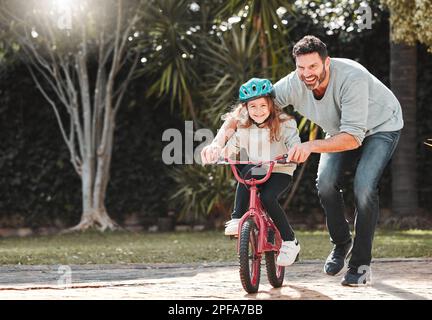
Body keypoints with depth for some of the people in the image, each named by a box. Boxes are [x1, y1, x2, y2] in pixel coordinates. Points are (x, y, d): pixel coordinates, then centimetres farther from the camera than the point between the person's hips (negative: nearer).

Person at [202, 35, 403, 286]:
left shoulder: (352, 77, -39)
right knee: (326, 183, -17)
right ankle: (341, 244, 9)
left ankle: (361, 264, -9)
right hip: (341, 130, 5)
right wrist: (219, 140, -36)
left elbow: (353, 138, -42)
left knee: (364, 187, -24)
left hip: (381, 127, -5)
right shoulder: (294, 84, -24)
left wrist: (311, 146, -55)